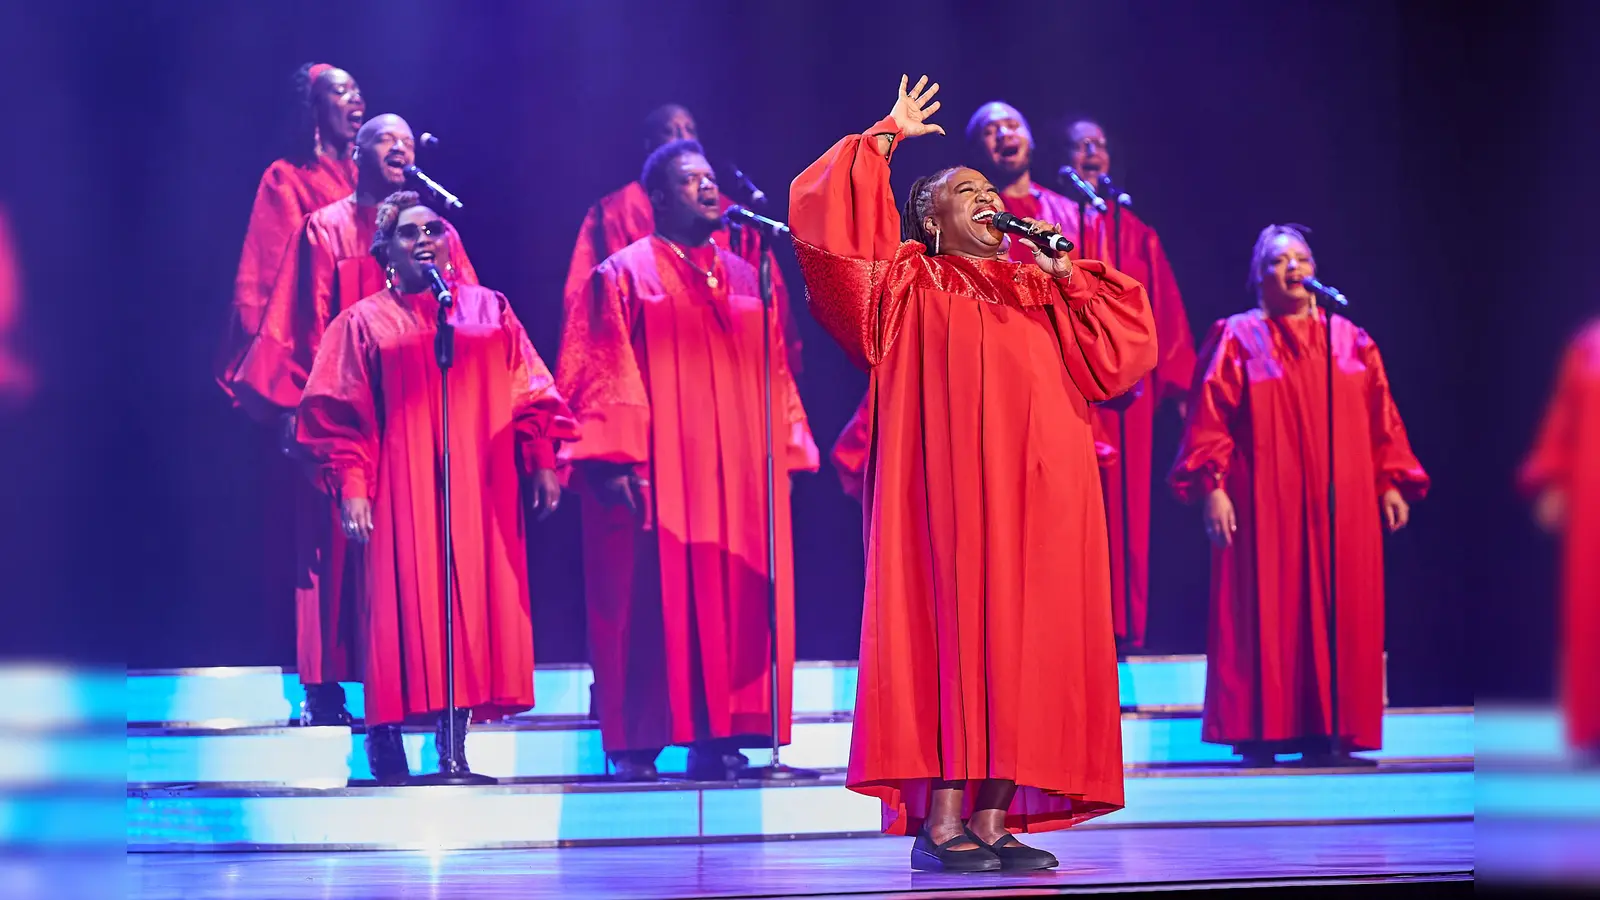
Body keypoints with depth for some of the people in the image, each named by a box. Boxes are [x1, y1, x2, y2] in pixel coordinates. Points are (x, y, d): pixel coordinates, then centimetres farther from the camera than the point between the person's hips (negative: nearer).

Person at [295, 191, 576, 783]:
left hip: (480, 488, 2)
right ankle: (386, 747, -3)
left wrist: (543, 462, 0)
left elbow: (530, 393, 10)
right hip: (401, 489, -2)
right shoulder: (365, 323, 7)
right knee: (402, 597, -7)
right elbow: (338, 412, 1)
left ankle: (456, 743, 2)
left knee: (476, 603, -2)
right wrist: (351, 489, -10)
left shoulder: (491, 311, 13)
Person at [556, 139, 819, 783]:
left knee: (735, 606, 0)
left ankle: (720, 740, 4)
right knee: (653, 602, -7)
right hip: (656, 472, -5)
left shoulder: (745, 280, 18)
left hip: (739, 475, 5)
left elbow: (774, 374, 18)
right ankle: (636, 749, -4)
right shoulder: (624, 275, 3)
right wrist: (613, 459, -15)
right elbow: (601, 372, -4)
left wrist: (786, 453, 8)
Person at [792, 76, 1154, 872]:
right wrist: (883, 142, 6)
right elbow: (827, 222, 0)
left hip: (1034, 493, 5)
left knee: (1023, 637, -2)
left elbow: (1121, 352, 13)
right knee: (949, 627, -12)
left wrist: (1065, 271, 10)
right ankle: (937, 821, -13)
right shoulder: (910, 285, 13)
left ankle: (993, 819, -1)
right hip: (948, 487, -5)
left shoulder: (1042, 292, 25)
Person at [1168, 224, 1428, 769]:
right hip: (1266, 505, -3)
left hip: (1342, 507, 3)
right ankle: (1261, 737, -6)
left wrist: (1392, 482, 4)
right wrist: (1211, 487, -13)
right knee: (1266, 612, -6)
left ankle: (1326, 735, 2)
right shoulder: (1238, 338, 4)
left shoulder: (1350, 340, 13)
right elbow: (1209, 419, -3)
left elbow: (1381, 419, 12)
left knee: (1340, 613, 0)